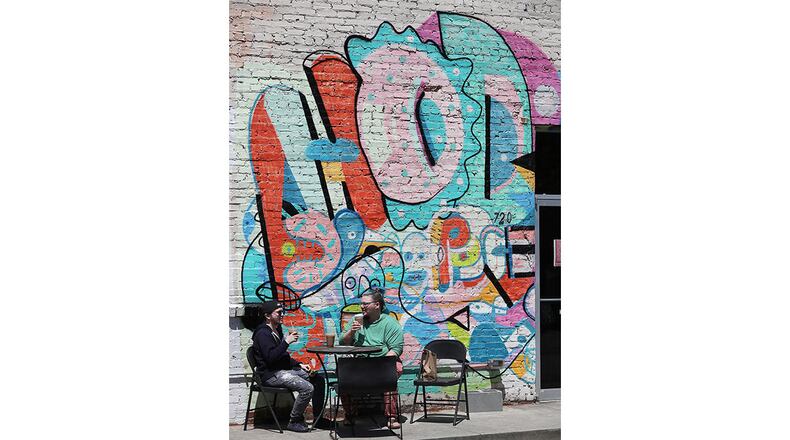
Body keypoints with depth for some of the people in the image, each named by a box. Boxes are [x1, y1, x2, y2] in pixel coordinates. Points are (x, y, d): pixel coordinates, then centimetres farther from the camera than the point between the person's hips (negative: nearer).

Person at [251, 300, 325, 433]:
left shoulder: (277, 330, 17)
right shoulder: (263, 334, -13)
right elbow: (271, 358, -25)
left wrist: (300, 365, 10)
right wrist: (286, 342, -23)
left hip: (283, 370, 10)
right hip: (271, 375, -10)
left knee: (318, 379, 5)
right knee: (307, 388, -25)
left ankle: (318, 418, 9)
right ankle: (294, 422, -9)